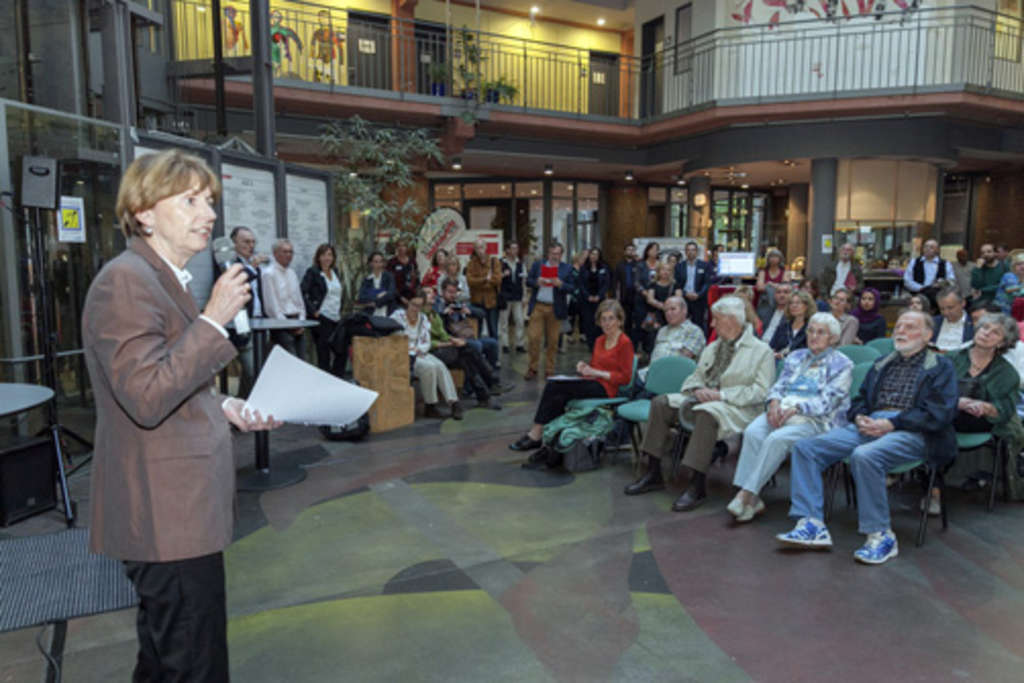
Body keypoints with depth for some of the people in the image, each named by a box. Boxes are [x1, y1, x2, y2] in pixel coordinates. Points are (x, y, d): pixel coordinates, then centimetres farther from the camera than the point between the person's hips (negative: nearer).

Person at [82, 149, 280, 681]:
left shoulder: (165, 279, 16)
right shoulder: (125, 281, -17)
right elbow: (145, 398, -26)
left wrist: (224, 408, 8)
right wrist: (214, 320, -25)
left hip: (178, 510, 10)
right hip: (166, 517, -10)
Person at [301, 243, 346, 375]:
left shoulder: (335, 272, 14)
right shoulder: (312, 272, -4)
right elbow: (302, 293, -13)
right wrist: (313, 311, -16)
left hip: (336, 318, 7)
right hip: (321, 318, -7)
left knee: (341, 351, 6)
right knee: (324, 354, -4)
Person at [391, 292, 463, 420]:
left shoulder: (423, 319, 11)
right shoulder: (397, 316, -6)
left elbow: (427, 343, 12)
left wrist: (419, 349, -11)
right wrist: (409, 353, -21)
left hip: (419, 354, 5)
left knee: (440, 365, -24)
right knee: (429, 367, -30)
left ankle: (453, 402, -28)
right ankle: (430, 406, -18)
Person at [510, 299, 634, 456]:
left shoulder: (625, 343, -6)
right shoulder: (600, 340, 17)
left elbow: (625, 377, -10)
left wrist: (596, 373, -16)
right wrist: (584, 368, 1)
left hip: (605, 389, -7)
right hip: (591, 384, 7)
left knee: (553, 386, -23)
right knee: (558, 399, -25)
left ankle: (535, 435, -16)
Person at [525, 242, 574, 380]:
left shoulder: (567, 268, 4)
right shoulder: (538, 264, 8)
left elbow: (571, 288, 1)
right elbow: (528, 281, 7)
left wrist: (560, 284, -18)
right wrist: (536, 282, -13)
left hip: (555, 309, 0)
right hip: (538, 306, 0)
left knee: (553, 341, 4)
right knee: (534, 337, -3)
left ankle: (550, 370, 16)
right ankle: (533, 368, 11)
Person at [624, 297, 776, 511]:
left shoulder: (761, 351, 0)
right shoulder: (712, 348, 21)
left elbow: (760, 391, -11)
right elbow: (695, 377, 20)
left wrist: (722, 395, -19)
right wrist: (698, 389, -5)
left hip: (737, 407, -7)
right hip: (704, 399, 7)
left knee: (707, 413, -39)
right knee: (661, 403, -12)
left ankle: (697, 487, -33)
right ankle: (654, 473, -8)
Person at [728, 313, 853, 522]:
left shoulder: (842, 365, 5)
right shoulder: (796, 357, 23)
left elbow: (827, 402, -7)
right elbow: (779, 385, 16)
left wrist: (796, 408, -19)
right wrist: (775, 401, -7)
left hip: (816, 420, -5)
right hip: (782, 411, 5)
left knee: (777, 439, -34)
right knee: (752, 432, -28)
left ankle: (747, 494, -29)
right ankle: (752, 499, -30)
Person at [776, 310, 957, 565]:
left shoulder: (940, 366, 10)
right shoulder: (882, 364, 28)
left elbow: (941, 412, -4)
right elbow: (859, 400, 25)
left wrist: (892, 424, -15)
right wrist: (859, 417, 0)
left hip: (911, 431, -6)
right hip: (869, 425, 6)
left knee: (864, 455, -38)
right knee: (805, 447, -15)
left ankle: (880, 535, -23)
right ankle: (812, 525, -17)